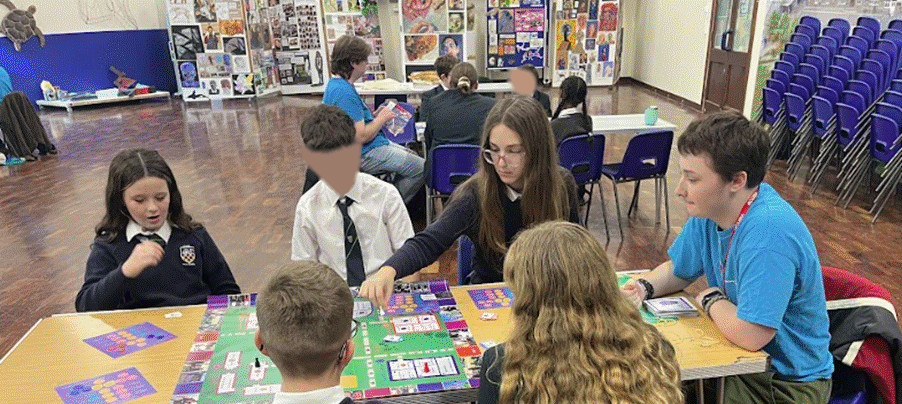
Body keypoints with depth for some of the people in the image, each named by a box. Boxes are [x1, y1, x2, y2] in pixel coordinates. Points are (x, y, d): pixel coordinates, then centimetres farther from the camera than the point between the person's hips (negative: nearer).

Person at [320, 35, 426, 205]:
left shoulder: (335, 84, 9)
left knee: (411, 156, 22)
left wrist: (376, 115, 7)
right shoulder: (345, 92, -25)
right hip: (364, 155, -11)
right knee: (421, 168, -9)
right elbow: (361, 137, -27)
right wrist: (382, 118, -11)